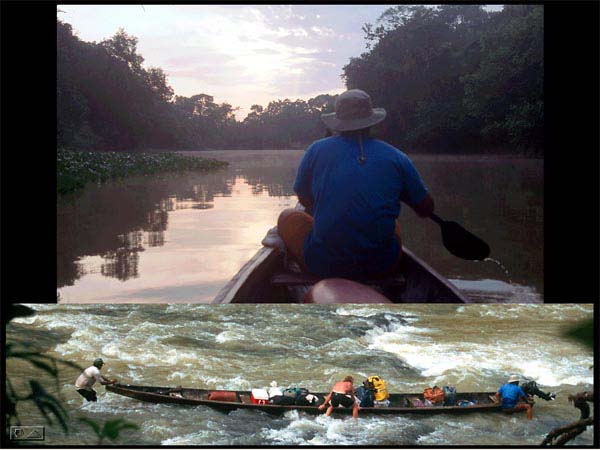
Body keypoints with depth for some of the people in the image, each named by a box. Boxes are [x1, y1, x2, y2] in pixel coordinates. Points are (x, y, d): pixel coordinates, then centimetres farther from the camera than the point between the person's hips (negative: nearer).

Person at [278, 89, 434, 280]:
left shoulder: (317, 150, -2)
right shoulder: (396, 157, 0)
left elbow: (305, 200, 12)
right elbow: (426, 209, 8)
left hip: (323, 265, -1)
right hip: (381, 267, 2)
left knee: (287, 217, 24)